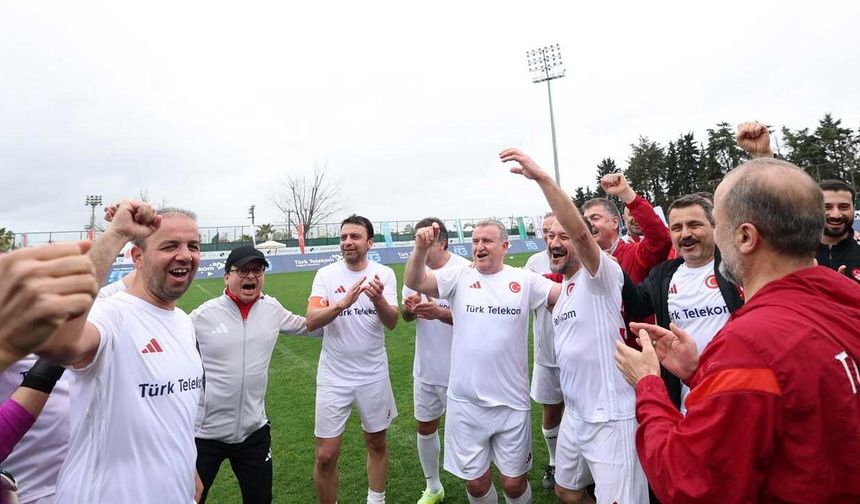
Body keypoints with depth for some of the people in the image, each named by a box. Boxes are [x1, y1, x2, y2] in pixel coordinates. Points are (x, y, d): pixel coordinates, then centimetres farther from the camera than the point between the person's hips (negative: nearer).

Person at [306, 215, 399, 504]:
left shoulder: (384, 274, -5)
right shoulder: (326, 274, -7)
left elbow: (392, 323, -13)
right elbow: (311, 321, -17)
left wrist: (378, 299, -34)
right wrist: (344, 302, -34)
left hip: (374, 375, 1)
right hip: (333, 377, -1)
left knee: (377, 443, 18)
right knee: (326, 456, 4)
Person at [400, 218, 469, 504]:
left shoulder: (463, 270, -17)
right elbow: (406, 316, 8)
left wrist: (440, 313, -33)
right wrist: (410, 308, -16)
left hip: (457, 370, -6)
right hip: (425, 368, 6)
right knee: (425, 427, 19)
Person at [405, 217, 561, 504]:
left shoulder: (524, 280, 1)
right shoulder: (459, 277, -1)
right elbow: (414, 282, -11)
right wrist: (420, 249, -27)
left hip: (511, 402, 0)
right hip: (465, 402, 1)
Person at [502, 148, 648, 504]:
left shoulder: (601, 275, -14)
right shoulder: (562, 290, 11)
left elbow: (581, 231, -34)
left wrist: (541, 177, -38)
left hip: (610, 417, -9)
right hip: (575, 414, 9)